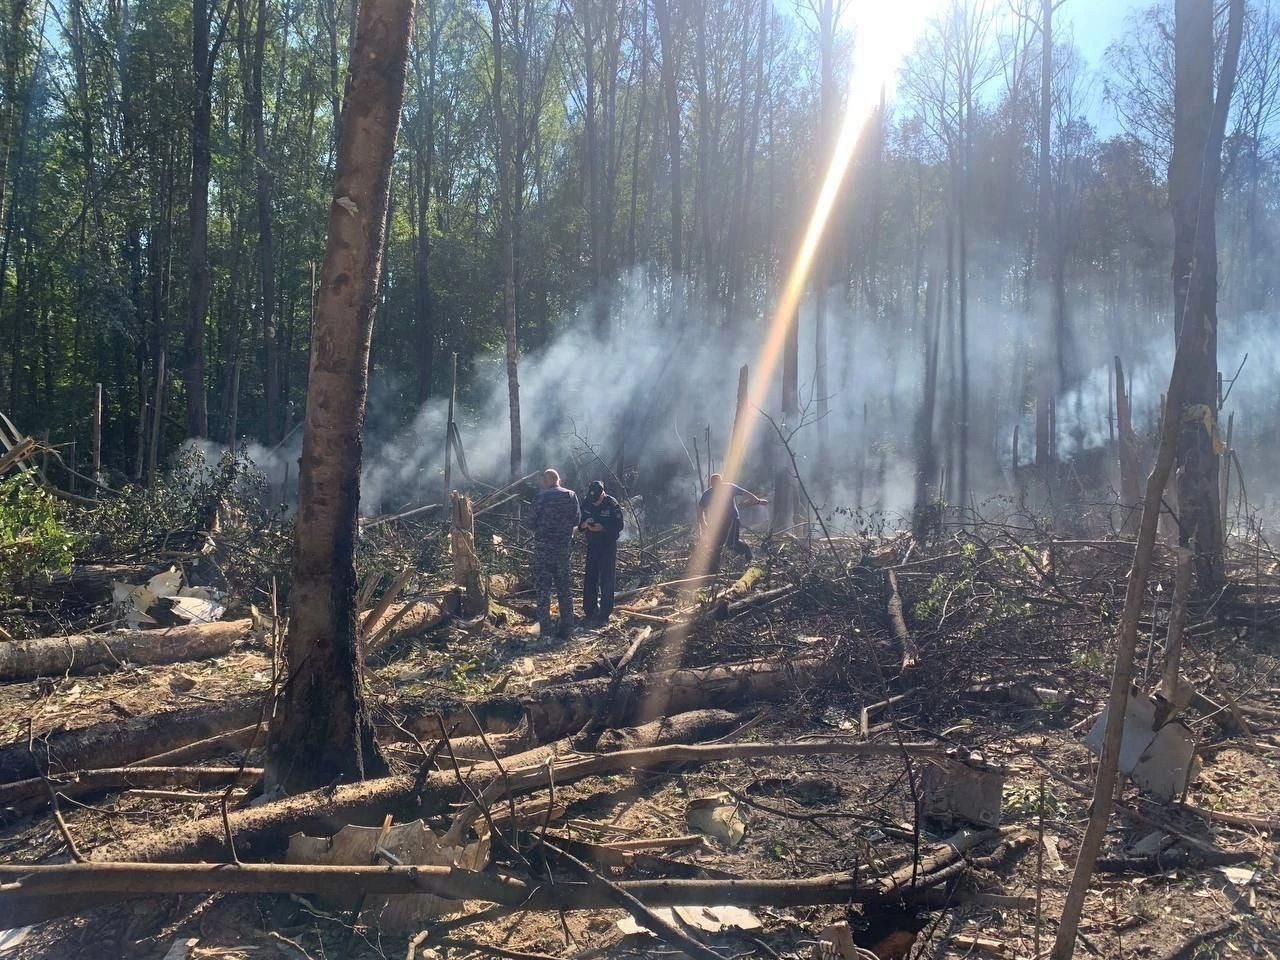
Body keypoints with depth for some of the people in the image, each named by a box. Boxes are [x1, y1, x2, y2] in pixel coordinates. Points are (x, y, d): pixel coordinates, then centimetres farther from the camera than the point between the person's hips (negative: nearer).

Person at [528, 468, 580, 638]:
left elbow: (532, 523, -8)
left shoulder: (540, 498, -11)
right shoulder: (571, 496, 0)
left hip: (543, 546, -3)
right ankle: (567, 629, 14)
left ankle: (545, 631, 2)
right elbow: (577, 520, 5)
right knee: (564, 587, 12)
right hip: (563, 546, 3)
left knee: (543, 587, 3)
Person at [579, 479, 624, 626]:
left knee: (606, 582, -2)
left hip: (608, 547, -5)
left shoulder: (612, 504, -13)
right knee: (589, 580, 6)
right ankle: (590, 612, 16)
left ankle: (603, 616, 1)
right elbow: (579, 524, 5)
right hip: (592, 546, 5)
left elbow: (619, 526, -13)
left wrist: (602, 528, -25)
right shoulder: (586, 503, 0)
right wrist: (584, 524, -17)